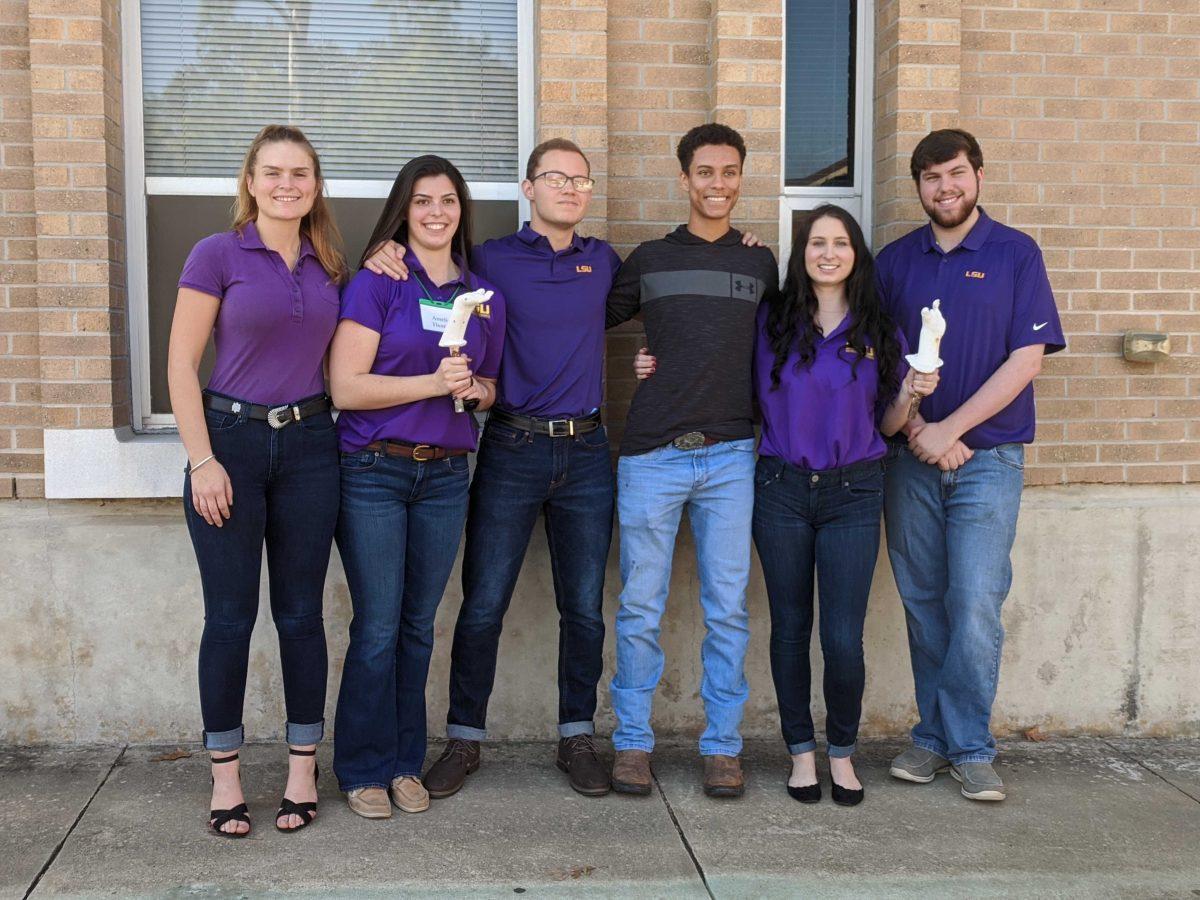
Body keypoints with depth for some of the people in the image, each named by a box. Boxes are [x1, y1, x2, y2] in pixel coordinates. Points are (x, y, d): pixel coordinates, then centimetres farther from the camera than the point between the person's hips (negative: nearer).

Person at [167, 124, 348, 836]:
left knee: (301, 613, 7)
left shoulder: (329, 265, 9)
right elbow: (182, 364, -5)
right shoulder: (218, 254, -3)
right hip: (231, 438, -3)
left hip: (309, 446, 3)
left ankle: (303, 769, 18)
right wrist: (203, 460, -12)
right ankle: (226, 776, 16)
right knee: (230, 616, 2)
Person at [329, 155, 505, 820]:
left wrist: (477, 388, -2)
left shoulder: (485, 295, 10)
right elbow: (345, 387, -11)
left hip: (445, 475, 4)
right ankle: (364, 770, 13)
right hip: (373, 471, -4)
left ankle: (405, 763, 23)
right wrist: (433, 382, -18)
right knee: (378, 628, -2)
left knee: (419, 625, 11)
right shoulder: (375, 284, -4)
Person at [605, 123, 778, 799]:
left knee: (728, 609, 3)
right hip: (653, 455, -1)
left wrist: (758, 410, 11)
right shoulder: (649, 259, 9)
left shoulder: (760, 263, 13)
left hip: (731, 455, 1)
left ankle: (722, 745, 15)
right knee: (641, 609, 2)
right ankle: (634, 742, 15)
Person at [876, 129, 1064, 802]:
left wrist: (949, 429, -11)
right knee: (924, 605, 7)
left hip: (987, 457, -3)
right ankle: (935, 738, 18)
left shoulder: (1016, 254, 1)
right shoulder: (896, 261, 9)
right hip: (911, 461, 3)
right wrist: (915, 430, -9)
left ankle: (969, 747, 6)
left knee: (975, 607, -7)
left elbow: (1027, 359, -6)